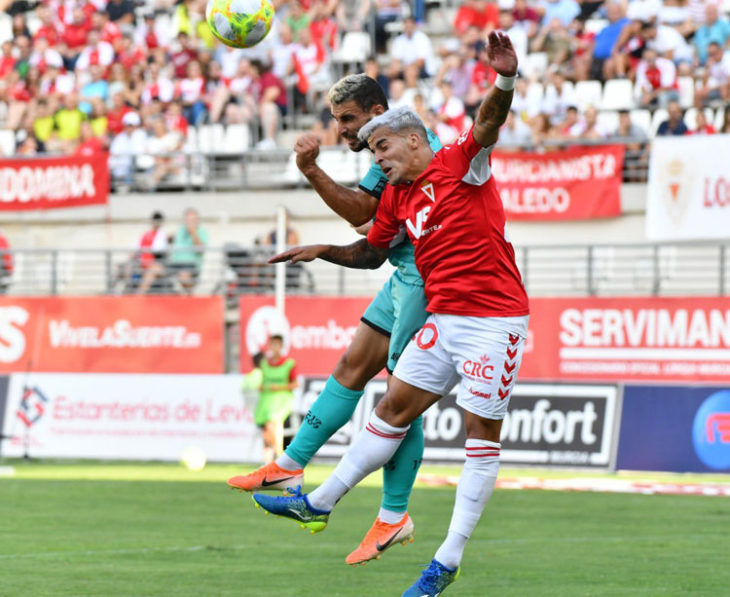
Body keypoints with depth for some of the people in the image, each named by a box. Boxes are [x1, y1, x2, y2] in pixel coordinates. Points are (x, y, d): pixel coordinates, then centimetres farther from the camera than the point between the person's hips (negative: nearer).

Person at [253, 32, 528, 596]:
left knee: (482, 432, -3)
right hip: (443, 318, 7)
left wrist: (505, 80, -47)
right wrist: (323, 251, 16)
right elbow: (372, 252, 30)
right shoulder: (395, 197, 14)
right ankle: (318, 504, 18)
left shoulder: (459, 163, -8)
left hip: (494, 319, -7)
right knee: (394, 406, 11)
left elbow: (489, 123, -28)